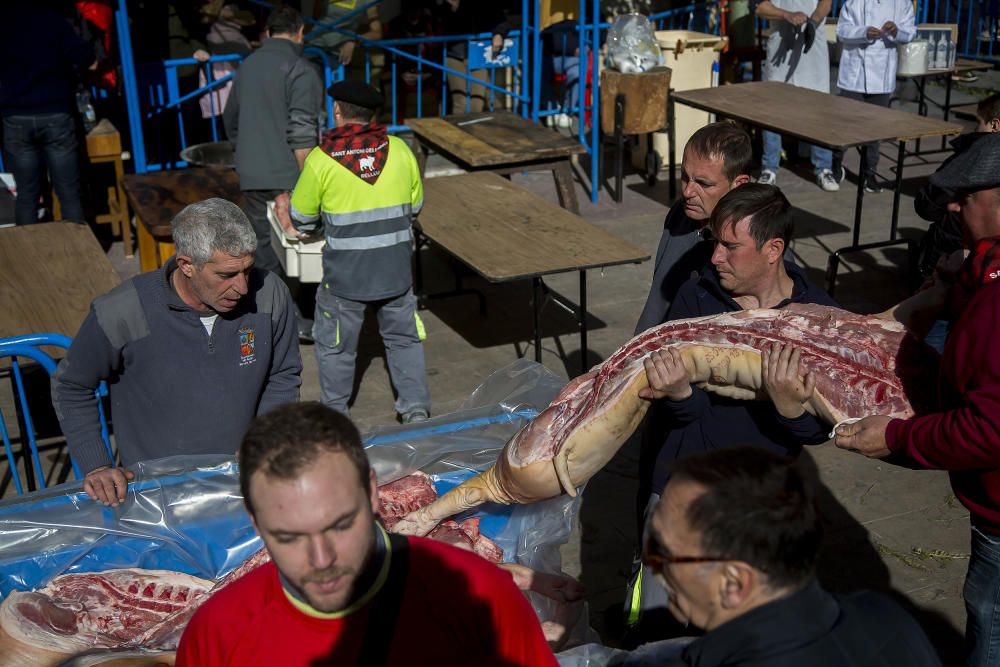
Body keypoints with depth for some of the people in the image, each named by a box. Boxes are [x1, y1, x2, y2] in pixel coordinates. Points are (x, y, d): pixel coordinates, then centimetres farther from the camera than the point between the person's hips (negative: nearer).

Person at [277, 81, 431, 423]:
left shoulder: (321, 158, -10)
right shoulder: (399, 149, -2)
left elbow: (301, 220, 1)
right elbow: (415, 205, 9)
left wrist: (286, 208, 24)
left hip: (345, 274, -2)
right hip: (396, 269, 3)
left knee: (335, 344, 16)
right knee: (404, 337, 19)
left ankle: (334, 415, 27)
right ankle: (416, 406, 20)